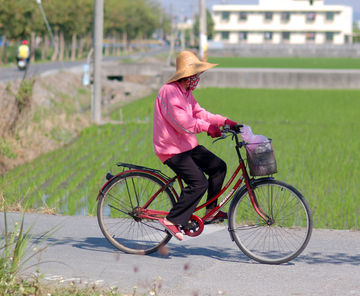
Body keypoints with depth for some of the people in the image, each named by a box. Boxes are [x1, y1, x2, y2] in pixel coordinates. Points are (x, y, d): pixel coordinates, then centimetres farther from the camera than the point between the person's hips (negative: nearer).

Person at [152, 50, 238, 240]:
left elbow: (199, 113, 17)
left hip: (187, 145, 10)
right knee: (199, 183, -21)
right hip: (172, 149, -10)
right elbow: (182, 122, -26)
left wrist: (224, 121, 6)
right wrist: (207, 127, -24)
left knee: (218, 167, 3)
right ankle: (173, 221, -14)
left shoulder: (186, 92, 15)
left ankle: (211, 212, 12)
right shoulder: (169, 92, -19)